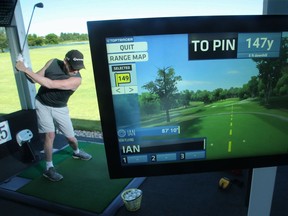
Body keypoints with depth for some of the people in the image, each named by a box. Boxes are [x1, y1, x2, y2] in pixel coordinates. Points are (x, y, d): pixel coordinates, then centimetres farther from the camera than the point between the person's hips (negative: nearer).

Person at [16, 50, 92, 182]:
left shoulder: (76, 79, -27)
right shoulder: (53, 63, -15)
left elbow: (50, 84, -35)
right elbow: (35, 79, -5)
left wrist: (26, 70, -32)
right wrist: (25, 70, -26)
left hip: (60, 109, 0)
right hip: (42, 104, 1)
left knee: (70, 137, 7)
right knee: (50, 135, -12)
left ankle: (77, 152, 41)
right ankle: (49, 168, 3)